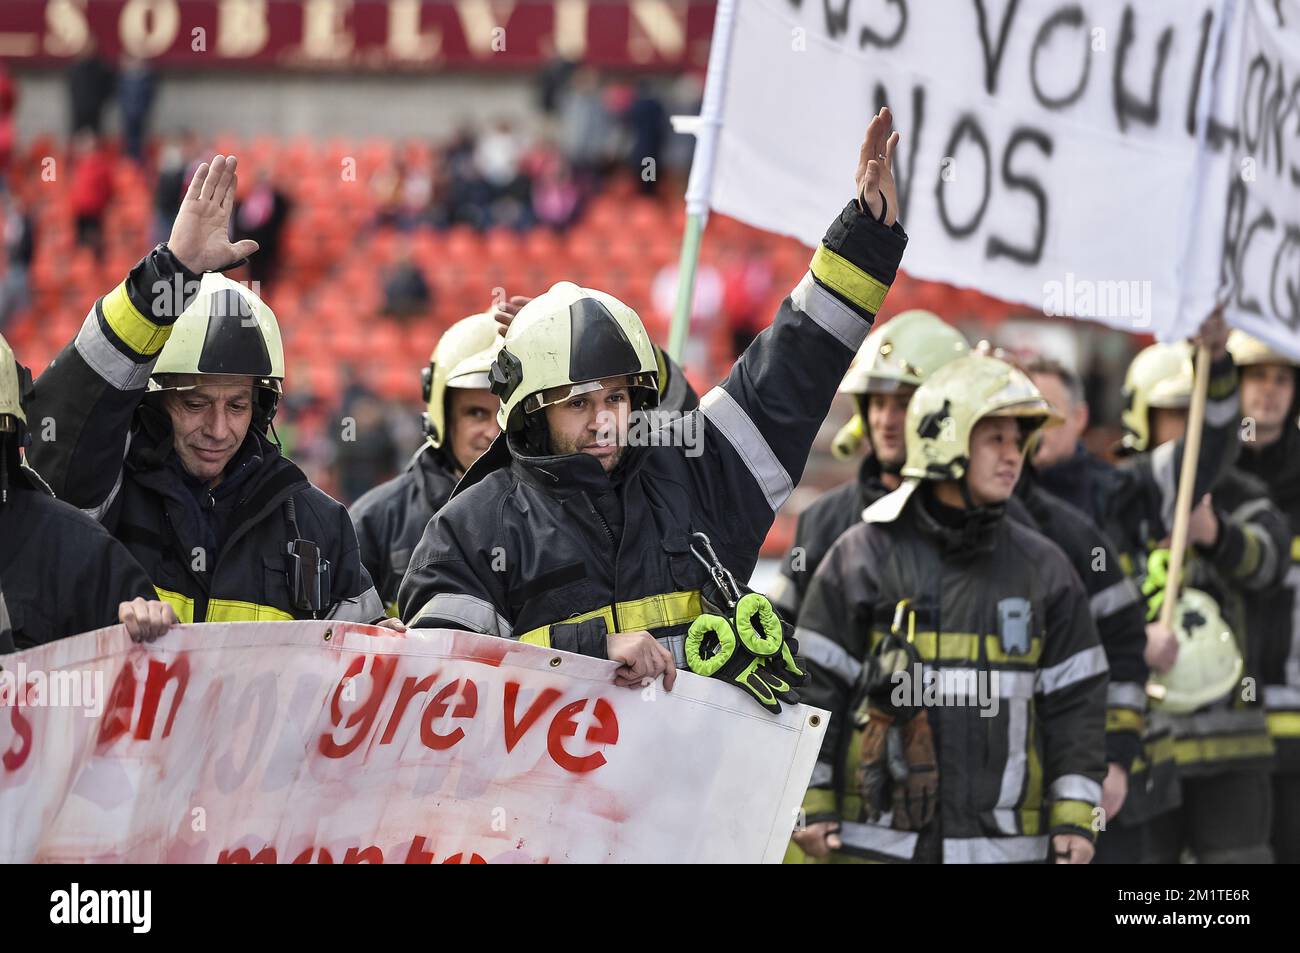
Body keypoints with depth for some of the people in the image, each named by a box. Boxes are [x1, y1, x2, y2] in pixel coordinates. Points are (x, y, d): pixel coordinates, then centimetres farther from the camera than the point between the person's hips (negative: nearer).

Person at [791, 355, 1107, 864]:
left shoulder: (1043, 569, 9)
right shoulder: (861, 557, 1)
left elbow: (1074, 701, 9)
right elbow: (814, 683, 2)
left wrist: (1074, 817, 1)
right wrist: (810, 808, -2)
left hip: (1003, 842, 2)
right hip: (878, 840, -2)